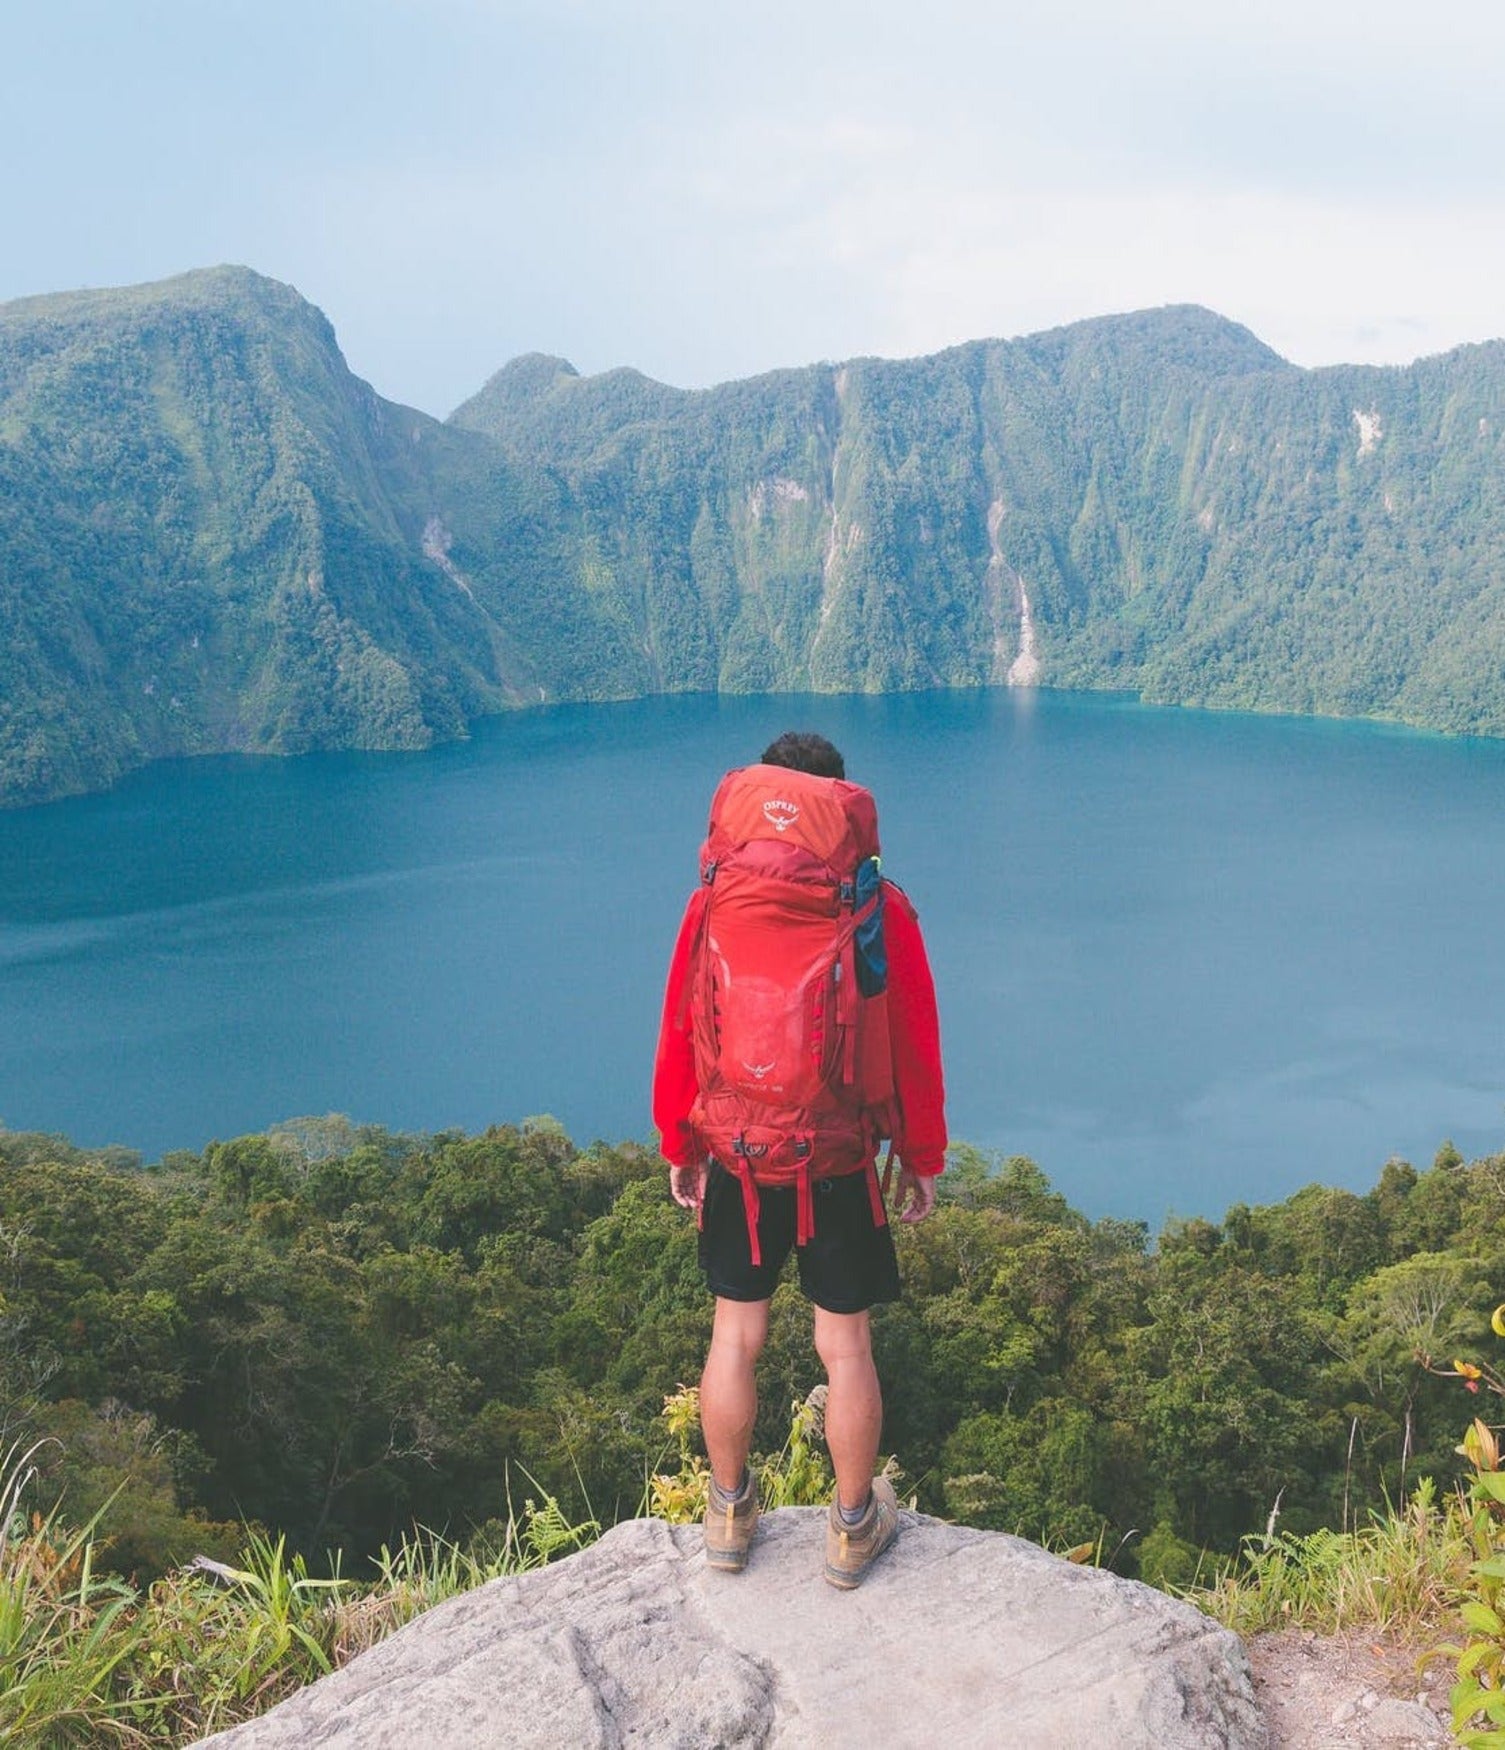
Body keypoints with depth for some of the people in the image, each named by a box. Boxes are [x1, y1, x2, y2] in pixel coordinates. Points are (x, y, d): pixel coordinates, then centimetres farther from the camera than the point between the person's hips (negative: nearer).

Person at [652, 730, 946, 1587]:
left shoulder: (714, 904, -6)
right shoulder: (881, 909, -10)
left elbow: (680, 1036, 0)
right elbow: (914, 1043, -4)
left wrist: (680, 1147, 12)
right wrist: (923, 1157, 7)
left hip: (738, 1161, 1)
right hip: (843, 1165, -1)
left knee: (736, 1337, 15)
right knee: (845, 1346, 11)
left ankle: (731, 1516, 30)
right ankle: (854, 1527, 26)